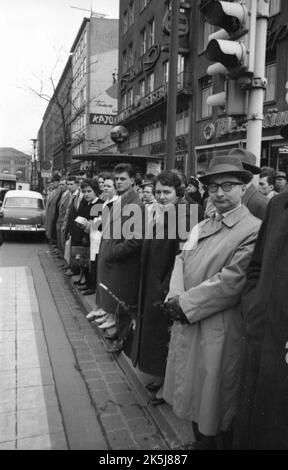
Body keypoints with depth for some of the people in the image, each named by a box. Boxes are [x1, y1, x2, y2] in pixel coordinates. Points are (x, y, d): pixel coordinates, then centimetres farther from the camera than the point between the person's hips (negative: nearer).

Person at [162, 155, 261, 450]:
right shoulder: (201, 227, 10)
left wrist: (185, 304, -15)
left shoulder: (254, 230, -14)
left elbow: (231, 282, -20)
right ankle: (200, 442, 45)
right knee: (194, 395, 23)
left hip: (219, 334, -7)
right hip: (186, 326, 7)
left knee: (218, 405, 12)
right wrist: (175, 298, -10)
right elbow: (181, 261, 7)